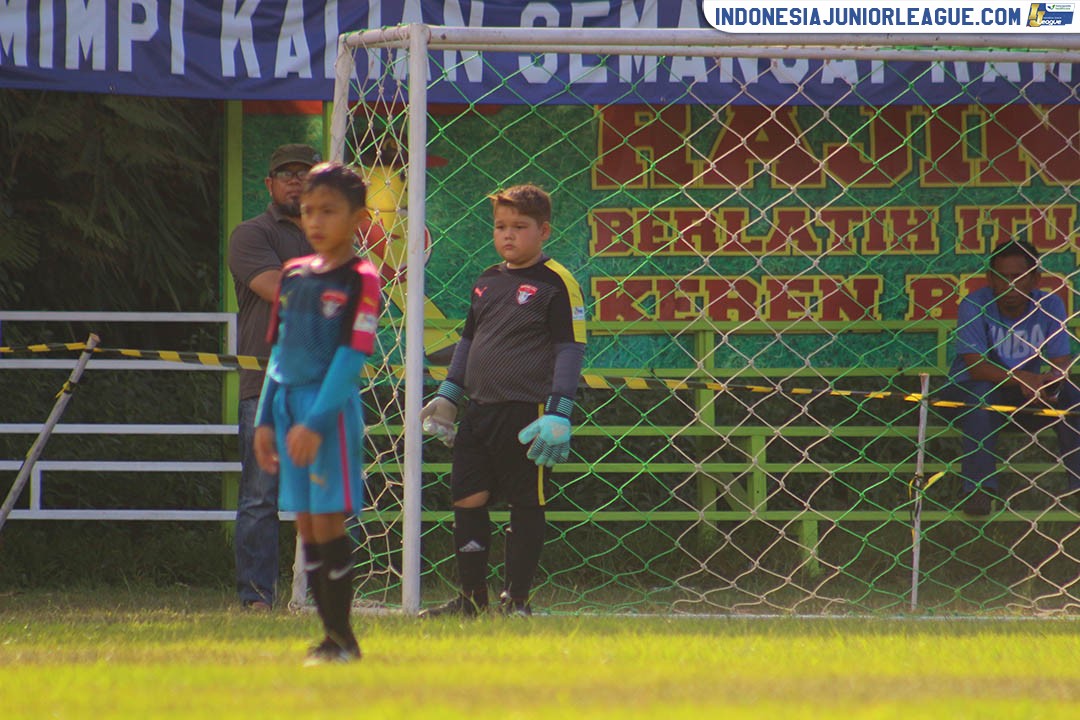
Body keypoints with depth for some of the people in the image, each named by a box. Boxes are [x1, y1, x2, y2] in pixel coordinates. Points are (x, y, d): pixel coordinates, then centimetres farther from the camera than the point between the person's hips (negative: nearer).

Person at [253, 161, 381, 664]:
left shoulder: (360, 281, -7)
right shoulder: (292, 275, 13)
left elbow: (352, 356, -13)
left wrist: (316, 423, -18)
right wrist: (265, 419, 12)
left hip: (332, 411, -7)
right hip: (289, 406, 7)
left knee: (327, 520, -7)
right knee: (306, 525, 6)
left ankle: (342, 636, -1)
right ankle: (330, 631, 12)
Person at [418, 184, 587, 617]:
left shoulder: (556, 284, -6)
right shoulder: (488, 282, 15)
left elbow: (570, 349, -9)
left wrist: (558, 413, -15)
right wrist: (447, 397, 22)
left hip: (528, 414, -7)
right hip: (479, 410, 7)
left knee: (526, 506, 0)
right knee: (467, 500, 5)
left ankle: (517, 600, 6)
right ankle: (472, 598, 13)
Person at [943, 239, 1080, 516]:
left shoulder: (1049, 305, -6)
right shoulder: (975, 305, -16)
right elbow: (975, 365, -26)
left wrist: (1051, 382, -37)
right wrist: (1023, 379, -42)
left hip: (1026, 396, 3)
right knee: (980, 393, -37)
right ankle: (977, 488, -37)